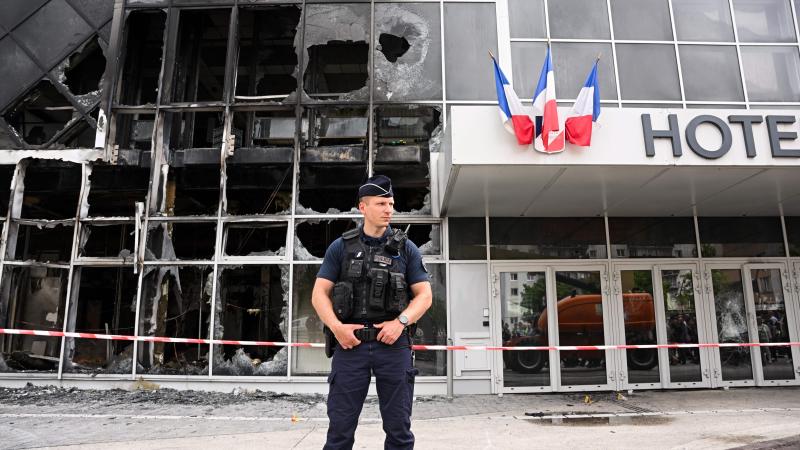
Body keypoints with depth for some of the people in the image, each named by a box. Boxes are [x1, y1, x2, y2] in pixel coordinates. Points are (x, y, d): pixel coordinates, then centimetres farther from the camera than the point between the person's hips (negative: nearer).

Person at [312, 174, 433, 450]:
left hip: (393, 344, 1)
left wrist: (401, 321, -12)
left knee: (399, 428, 8)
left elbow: (424, 295, 5)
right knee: (340, 427, 6)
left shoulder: (406, 249, 8)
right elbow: (319, 294, 4)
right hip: (351, 342, 0)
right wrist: (336, 326, -11)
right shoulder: (340, 248, 7)